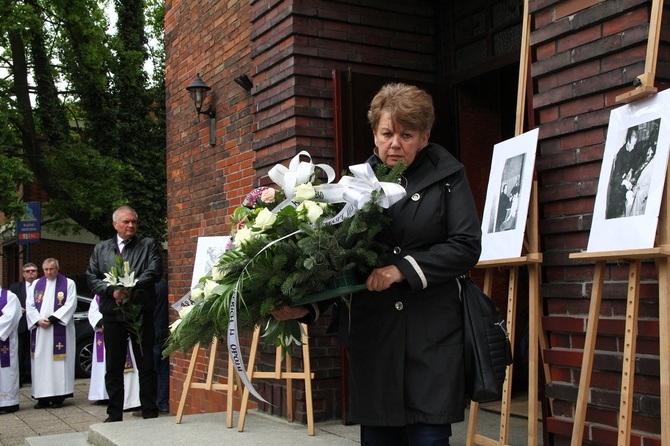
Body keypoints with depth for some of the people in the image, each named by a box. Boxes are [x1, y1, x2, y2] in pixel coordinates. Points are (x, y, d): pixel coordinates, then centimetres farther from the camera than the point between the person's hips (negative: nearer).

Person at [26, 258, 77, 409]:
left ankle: (58, 396, 0)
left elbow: (70, 305, -6)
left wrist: (52, 319, -14)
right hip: (39, 330, 4)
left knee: (58, 363, -4)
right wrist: (38, 320, -9)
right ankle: (43, 397, 6)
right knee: (41, 363, 2)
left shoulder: (68, 284, 3)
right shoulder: (36, 285, 14)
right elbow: (29, 305, 8)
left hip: (60, 331, -3)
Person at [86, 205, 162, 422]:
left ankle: (150, 414, 8)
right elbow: (92, 278, 5)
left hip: (141, 313, -2)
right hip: (112, 315, 3)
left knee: (146, 366, 1)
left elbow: (155, 272, -8)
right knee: (113, 368, 8)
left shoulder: (148, 245, 6)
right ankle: (114, 415, 17)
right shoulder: (101, 249, 13)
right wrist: (112, 290, -12)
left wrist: (129, 287, -19)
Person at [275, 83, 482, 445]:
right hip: (373, 334, 2)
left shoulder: (447, 176, 4)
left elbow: (466, 246, -5)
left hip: (432, 334, -1)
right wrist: (307, 305, -11)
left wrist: (403, 269, -14)